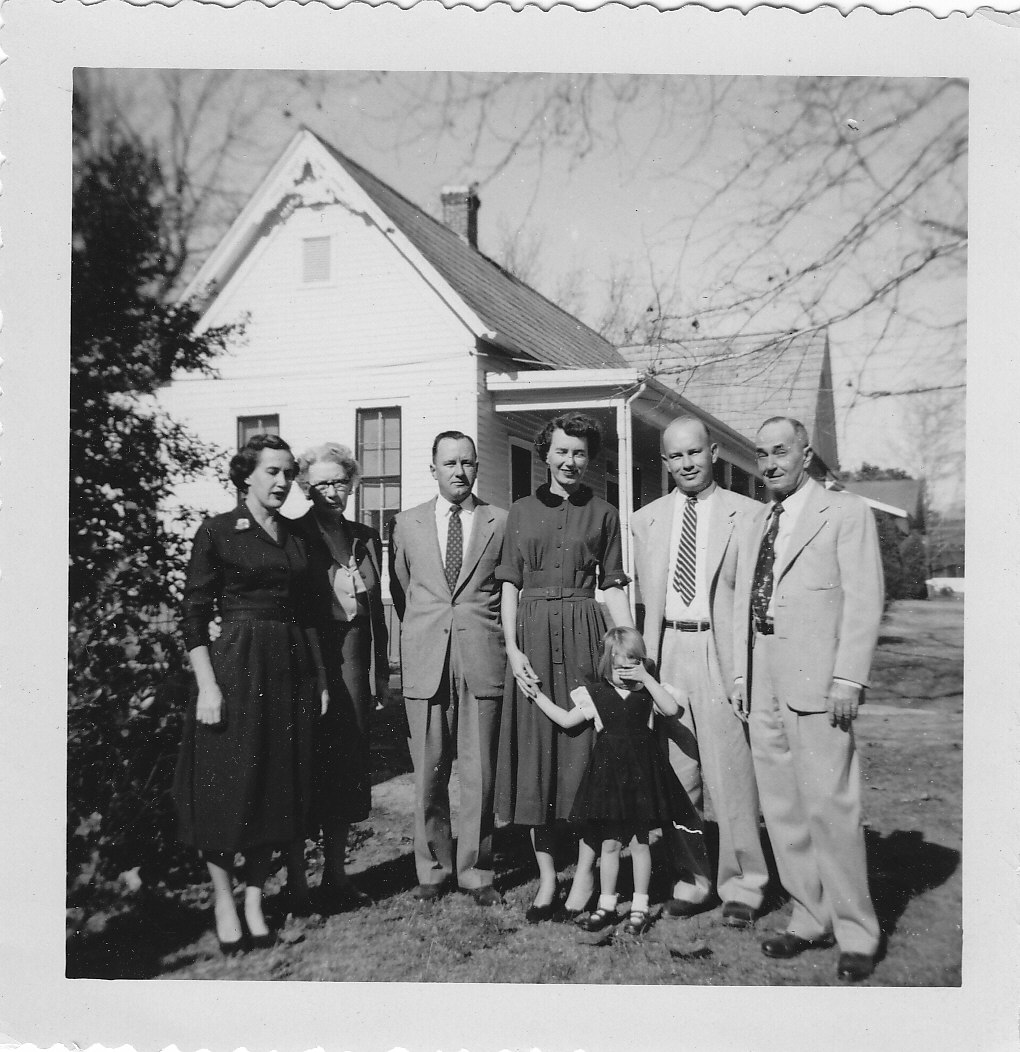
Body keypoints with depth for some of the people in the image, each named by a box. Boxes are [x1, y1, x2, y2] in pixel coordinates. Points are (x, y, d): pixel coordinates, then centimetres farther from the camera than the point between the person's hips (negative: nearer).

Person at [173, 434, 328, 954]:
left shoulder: (295, 538, 12)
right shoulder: (218, 531, -3)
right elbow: (194, 616, -7)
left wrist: (321, 678, 10)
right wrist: (208, 685, -14)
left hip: (291, 670, 5)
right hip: (236, 665, -5)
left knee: (277, 789, 8)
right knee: (227, 789, 1)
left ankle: (255, 900, 20)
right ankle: (223, 902, 17)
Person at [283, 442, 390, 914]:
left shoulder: (366, 539, 12)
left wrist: (381, 670, 12)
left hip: (353, 664, 5)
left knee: (347, 768, 10)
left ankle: (336, 874, 22)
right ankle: (295, 881, 10)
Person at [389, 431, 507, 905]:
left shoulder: (500, 522, 5)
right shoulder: (407, 524, 10)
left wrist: (494, 639, 11)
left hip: (482, 663, -1)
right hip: (424, 664, 1)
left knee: (480, 774, 2)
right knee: (428, 774, 6)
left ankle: (476, 871, 16)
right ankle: (432, 870, 20)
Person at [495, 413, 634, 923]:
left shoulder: (603, 514, 8)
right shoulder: (521, 512, 10)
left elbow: (613, 587, 7)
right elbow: (510, 585, 6)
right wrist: (512, 648, -5)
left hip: (585, 636, -1)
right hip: (532, 636, 1)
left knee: (586, 749, -1)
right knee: (535, 752, 2)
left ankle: (585, 876, 10)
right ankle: (546, 879, 12)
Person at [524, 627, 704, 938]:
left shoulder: (647, 690, -1)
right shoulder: (596, 693, 2)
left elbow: (672, 709, -19)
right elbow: (566, 720, 6)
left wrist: (647, 678, -20)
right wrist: (537, 696, 3)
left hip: (640, 767, -1)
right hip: (607, 769, 2)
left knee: (638, 841, 5)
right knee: (609, 842, 7)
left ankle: (639, 907, 15)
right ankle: (606, 904, 19)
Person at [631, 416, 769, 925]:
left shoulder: (747, 515, 1)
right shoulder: (645, 520, 12)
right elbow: (640, 600, 12)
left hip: (721, 653, -3)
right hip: (663, 654, 4)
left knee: (730, 773, -2)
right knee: (674, 777, 9)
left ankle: (741, 886, 14)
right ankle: (691, 879, 23)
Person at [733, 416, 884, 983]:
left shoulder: (847, 512, -1)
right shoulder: (758, 521, 18)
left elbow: (864, 601, -7)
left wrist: (848, 679, -14)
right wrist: (742, 671, 11)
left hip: (817, 679, -6)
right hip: (765, 681, 6)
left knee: (830, 806, -6)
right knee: (782, 807, 9)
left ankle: (856, 933, 7)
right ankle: (810, 919, 20)